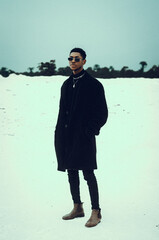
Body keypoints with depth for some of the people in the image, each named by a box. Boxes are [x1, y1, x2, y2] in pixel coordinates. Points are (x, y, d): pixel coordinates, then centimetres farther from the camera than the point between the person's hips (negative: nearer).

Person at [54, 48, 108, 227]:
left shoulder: (94, 85, -5)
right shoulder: (66, 84, 14)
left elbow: (102, 113, -6)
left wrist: (91, 130, -12)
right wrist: (59, 131, 10)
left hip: (83, 136, -7)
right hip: (66, 136, 7)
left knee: (88, 174, -3)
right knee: (71, 172, 13)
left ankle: (96, 212, 8)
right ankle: (77, 207, 27)